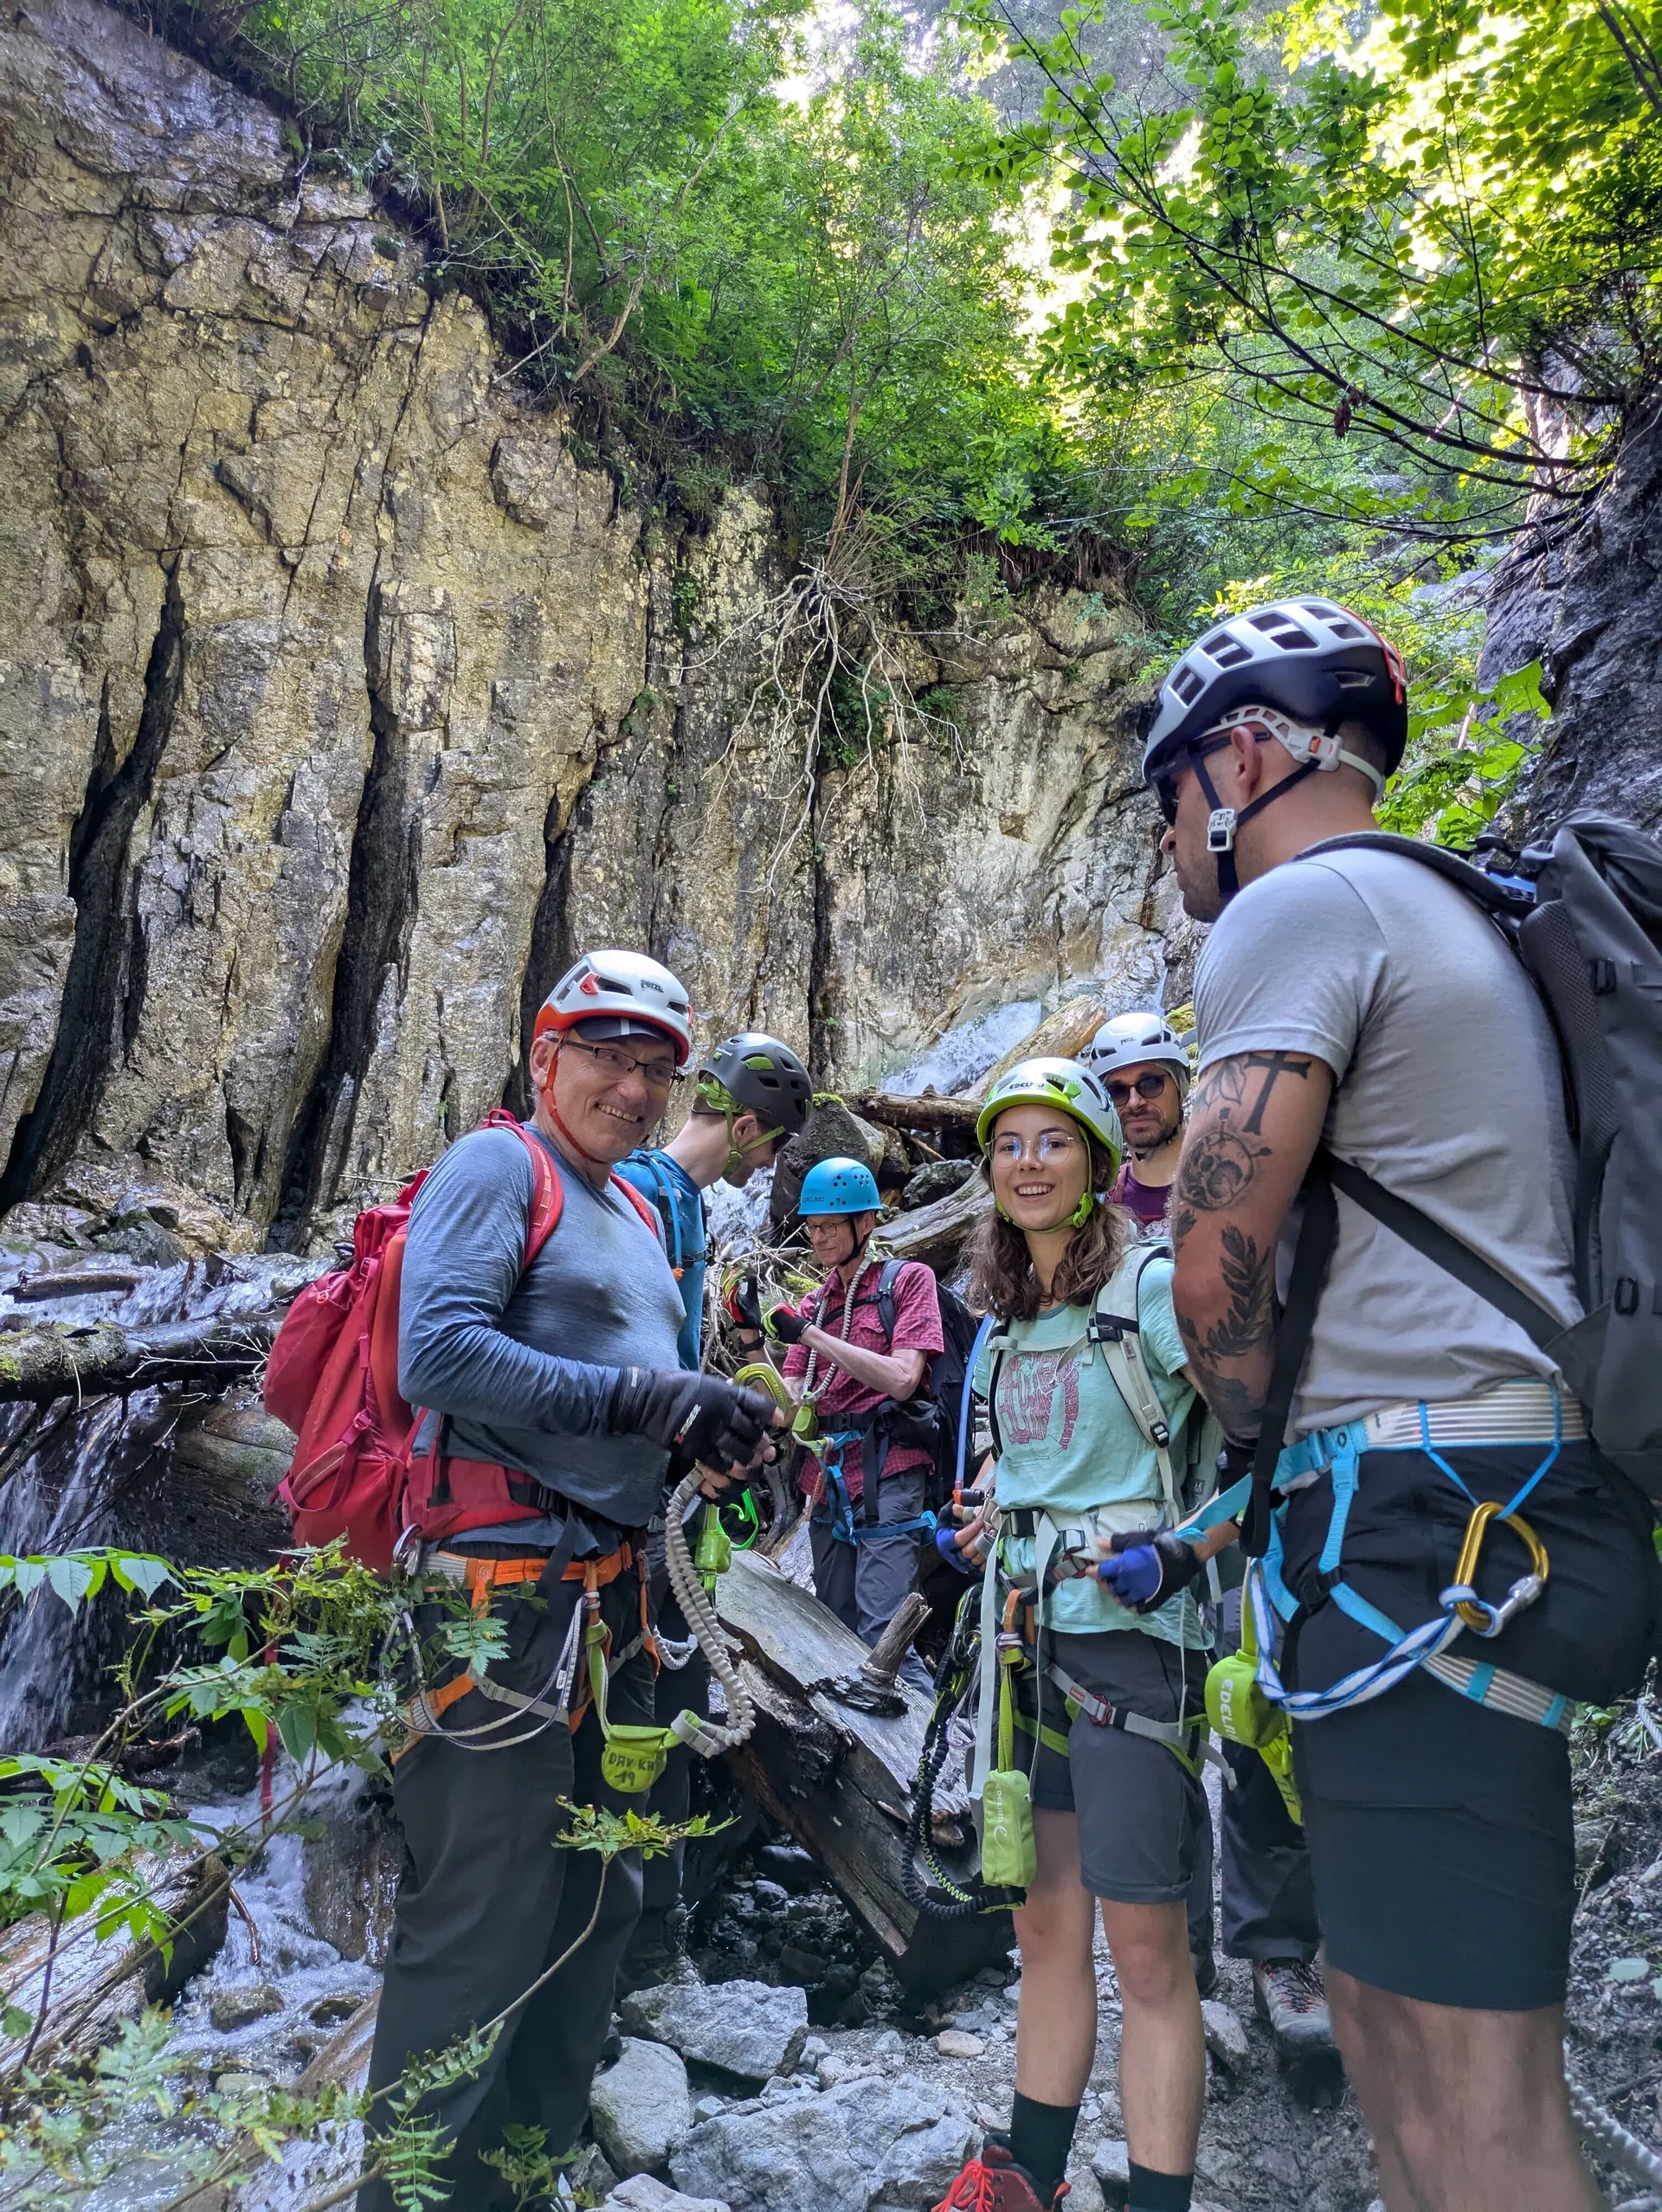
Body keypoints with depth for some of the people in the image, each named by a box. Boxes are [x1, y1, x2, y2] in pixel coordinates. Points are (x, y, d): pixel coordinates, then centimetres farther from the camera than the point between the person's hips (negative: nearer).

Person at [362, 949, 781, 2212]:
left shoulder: (638, 1215, 19)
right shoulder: (498, 1168, -8)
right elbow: (439, 1352, -22)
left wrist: (717, 1431, 3)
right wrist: (648, 1397, -23)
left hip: (613, 1596, 9)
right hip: (506, 1594, -9)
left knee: (600, 1905, 18)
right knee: (481, 1930, -2)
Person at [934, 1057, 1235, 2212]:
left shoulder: (1151, 1286, -10)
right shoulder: (1009, 1320, 12)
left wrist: (1178, 1552, -22)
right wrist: (984, 1540, 16)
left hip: (1135, 1632, -7)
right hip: (1033, 1630, 7)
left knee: (1146, 1948, 0)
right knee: (1046, 1922, 16)